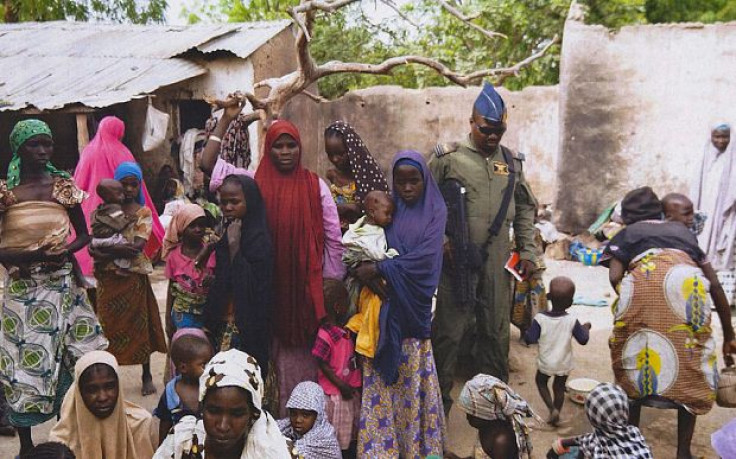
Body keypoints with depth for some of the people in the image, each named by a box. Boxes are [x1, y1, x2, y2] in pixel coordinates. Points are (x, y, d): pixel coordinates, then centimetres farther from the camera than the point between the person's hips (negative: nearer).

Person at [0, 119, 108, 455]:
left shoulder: (64, 185, 3)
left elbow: (83, 234, 10)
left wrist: (64, 251, -9)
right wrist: (31, 255, -20)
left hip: (62, 284, 2)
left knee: (69, 359, 4)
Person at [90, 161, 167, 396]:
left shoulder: (143, 212, 0)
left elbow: (139, 245, -13)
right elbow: (94, 245, -5)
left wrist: (107, 253, -17)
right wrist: (120, 249, -21)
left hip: (134, 278, -1)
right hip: (108, 279, 1)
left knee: (138, 324, 7)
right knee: (109, 325, 7)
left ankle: (147, 376, 17)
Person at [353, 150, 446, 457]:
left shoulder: (435, 211, 1)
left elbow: (426, 256, -12)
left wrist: (379, 269, -16)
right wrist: (367, 274, -18)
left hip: (413, 305, -2)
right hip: (383, 302, 2)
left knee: (412, 375, 3)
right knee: (382, 376, 2)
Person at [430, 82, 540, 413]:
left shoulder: (511, 162, 12)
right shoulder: (448, 157, -2)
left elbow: (525, 208, 17)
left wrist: (528, 251, 10)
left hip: (498, 261, 4)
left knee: (496, 330, 13)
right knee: (448, 330, 3)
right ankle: (439, 397, 19)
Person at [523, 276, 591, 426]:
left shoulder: (540, 319, -22)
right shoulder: (572, 321, -19)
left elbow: (529, 339, -19)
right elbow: (583, 340, -8)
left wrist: (527, 331, 1)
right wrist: (586, 328, 10)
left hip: (545, 363, -1)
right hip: (564, 364, 1)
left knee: (541, 382, 24)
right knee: (559, 388, 21)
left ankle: (552, 409, 8)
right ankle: (555, 417, 32)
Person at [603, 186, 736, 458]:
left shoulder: (625, 235, 28)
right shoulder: (682, 231, 37)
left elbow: (615, 277, 8)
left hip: (642, 282, -2)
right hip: (688, 284, 2)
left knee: (634, 365, 16)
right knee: (690, 369, 17)